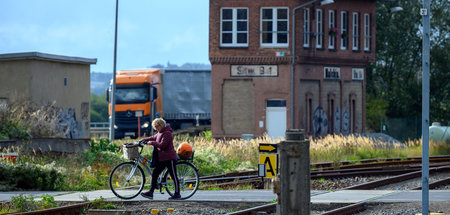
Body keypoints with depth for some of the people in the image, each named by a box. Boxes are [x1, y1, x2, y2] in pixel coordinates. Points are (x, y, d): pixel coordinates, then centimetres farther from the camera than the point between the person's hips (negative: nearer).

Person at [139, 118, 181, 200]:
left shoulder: (167, 133, -15)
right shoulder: (159, 133, 15)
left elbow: (162, 145, -22)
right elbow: (152, 138, 26)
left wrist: (152, 143, -15)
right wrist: (141, 141, 17)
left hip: (169, 158, -10)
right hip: (161, 158, 10)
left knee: (174, 176, -1)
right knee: (154, 174, 4)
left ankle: (177, 194, 6)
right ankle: (150, 192, 5)